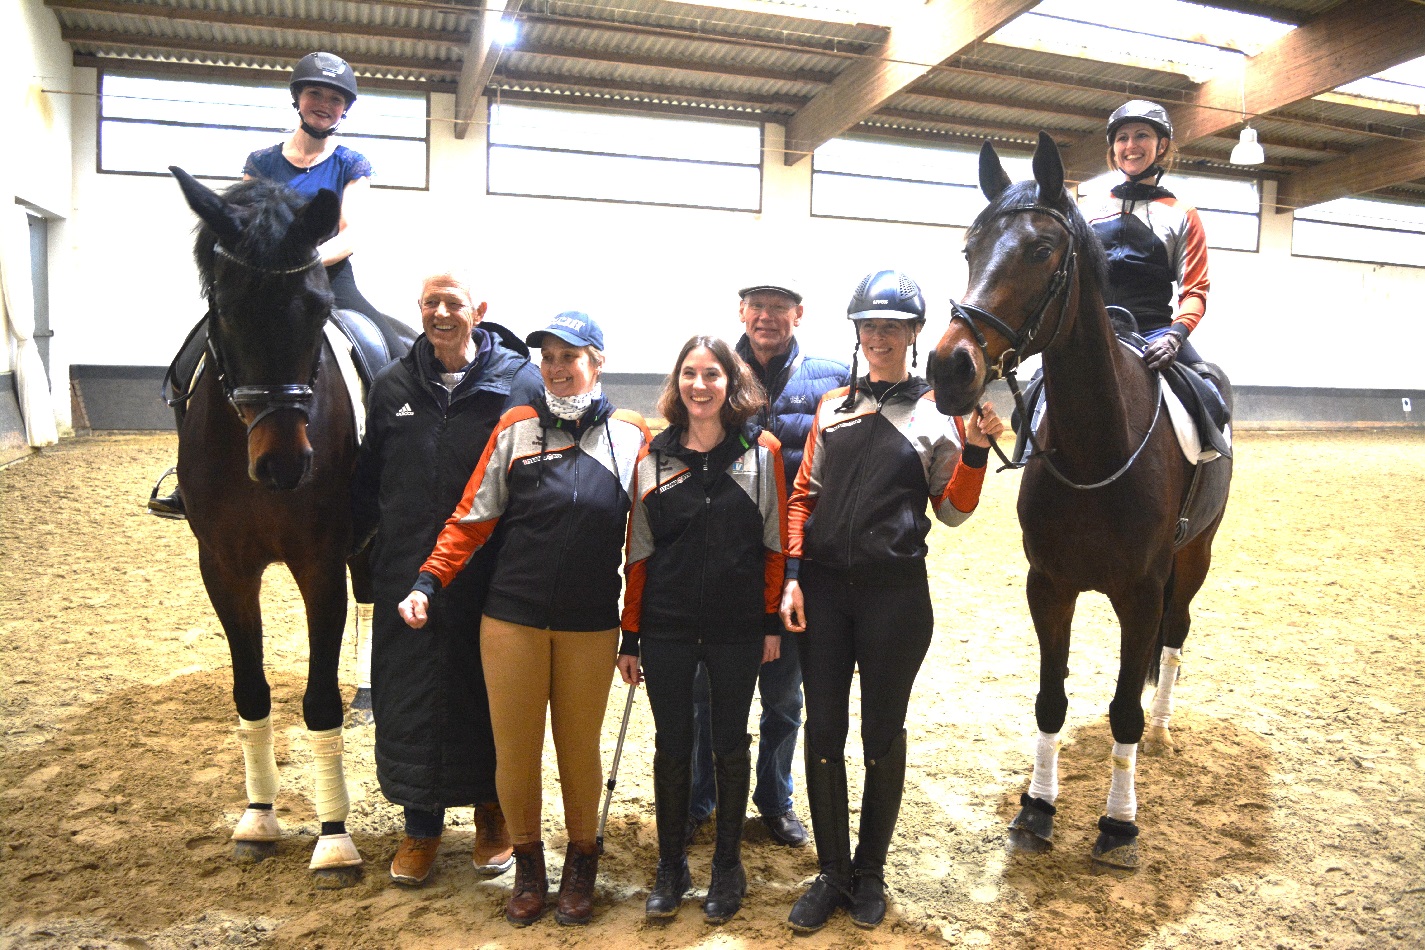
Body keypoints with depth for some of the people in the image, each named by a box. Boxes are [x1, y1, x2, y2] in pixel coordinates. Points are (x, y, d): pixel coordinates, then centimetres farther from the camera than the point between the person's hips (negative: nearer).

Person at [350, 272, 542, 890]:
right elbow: (368, 480, 14)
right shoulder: (392, 387, 5)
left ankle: (493, 810, 35)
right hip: (407, 573, 3)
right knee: (410, 694, 10)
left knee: (489, 694, 11)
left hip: (491, 577, -3)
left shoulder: (522, 384, -6)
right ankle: (421, 823, 30)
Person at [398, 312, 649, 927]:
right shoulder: (517, 426, 1)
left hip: (591, 625, -1)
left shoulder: (631, 436, 0)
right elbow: (472, 517, 1)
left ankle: (581, 863, 34)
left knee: (579, 748, 13)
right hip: (512, 618, 1)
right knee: (514, 748, 10)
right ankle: (527, 864, 32)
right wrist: (428, 582, -10)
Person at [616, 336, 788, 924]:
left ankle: (728, 865, 29)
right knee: (671, 745, 9)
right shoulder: (654, 456, 2)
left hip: (737, 630, -1)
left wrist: (772, 622, -1)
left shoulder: (761, 450, -2)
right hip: (667, 629, 1)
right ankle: (670, 865, 28)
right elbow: (638, 553, 4)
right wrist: (630, 637, 3)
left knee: (729, 744, 11)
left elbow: (774, 544, 1)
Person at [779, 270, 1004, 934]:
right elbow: (803, 495, 9)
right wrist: (792, 574, 0)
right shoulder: (833, 405, 8)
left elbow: (952, 511, 3)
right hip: (824, 587, 3)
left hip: (894, 591, -2)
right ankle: (832, 873, 25)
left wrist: (976, 451, -13)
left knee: (883, 731, 10)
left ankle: (871, 871, 30)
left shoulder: (938, 410, 1)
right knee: (823, 730, 7)